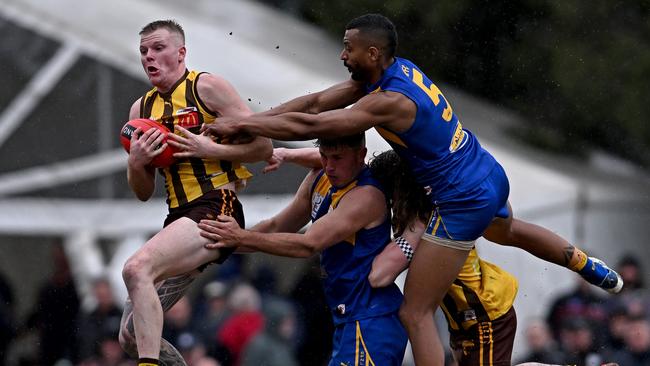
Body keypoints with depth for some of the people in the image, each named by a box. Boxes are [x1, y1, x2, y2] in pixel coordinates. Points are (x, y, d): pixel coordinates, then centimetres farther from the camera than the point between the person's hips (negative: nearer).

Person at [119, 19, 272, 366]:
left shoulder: (207, 87, -3)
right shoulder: (142, 109, 16)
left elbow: (262, 146, -6)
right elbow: (143, 193, 19)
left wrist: (209, 149, -15)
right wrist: (136, 164, -2)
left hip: (216, 210, -8)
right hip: (179, 219, 8)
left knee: (137, 268, -32)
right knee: (132, 335, 3)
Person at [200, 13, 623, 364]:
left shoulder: (390, 102, -26)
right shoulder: (398, 69, 0)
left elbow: (309, 126, -29)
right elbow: (315, 102, 2)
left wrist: (241, 124, -21)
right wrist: (249, 120, -4)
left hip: (462, 204, -10)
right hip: (490, 175, 10)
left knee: (416, 315, -5)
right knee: (508, 231, 44)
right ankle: (588, 266, 61)